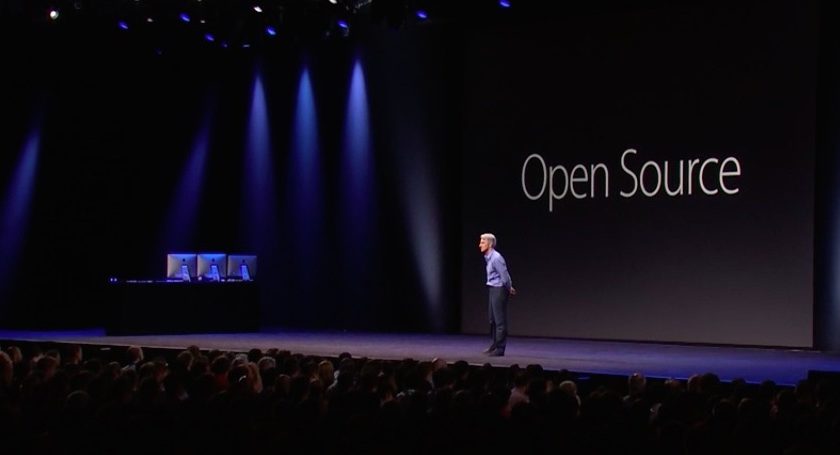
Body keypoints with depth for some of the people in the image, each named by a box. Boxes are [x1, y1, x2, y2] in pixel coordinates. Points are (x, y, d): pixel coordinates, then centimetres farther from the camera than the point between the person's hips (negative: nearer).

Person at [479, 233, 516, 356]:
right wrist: (510, 288, 16)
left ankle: (500, 348, -2)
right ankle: (495, 345, 25)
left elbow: (504, 275, -18)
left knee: (500, 320, -5)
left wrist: (509, 289, -2)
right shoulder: (488, 257, 10)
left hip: (499, 290, -10)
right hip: (492, 290, 10)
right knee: (493, 319, 16)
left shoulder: (496, 258, -20)